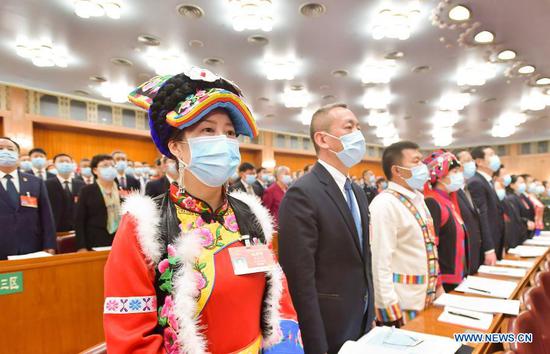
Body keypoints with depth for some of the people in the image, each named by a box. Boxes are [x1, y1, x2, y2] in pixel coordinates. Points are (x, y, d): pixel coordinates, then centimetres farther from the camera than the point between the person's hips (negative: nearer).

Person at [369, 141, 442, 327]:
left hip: (427, 299, 8)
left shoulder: (417, 198, 10)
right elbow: (381, 263, -22)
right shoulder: (385, 204, -19)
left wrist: (437, 285, 16)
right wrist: (393, 313, -21)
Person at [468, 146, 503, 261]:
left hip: (496, 245, 9)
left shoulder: (488, 182, 15)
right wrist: (489, 250, -23)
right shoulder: (476, 183, -15)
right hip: (487, 246, -9)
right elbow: (481, 218, -21)